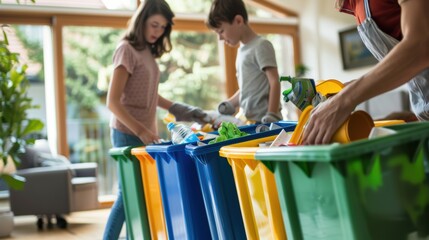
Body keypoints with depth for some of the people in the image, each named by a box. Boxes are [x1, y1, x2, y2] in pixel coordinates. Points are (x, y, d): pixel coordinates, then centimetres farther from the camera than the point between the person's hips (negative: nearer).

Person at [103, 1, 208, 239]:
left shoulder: (148, 51, 12)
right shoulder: (127, 49, -11)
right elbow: (113, 102, -16)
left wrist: (176, 108, 14)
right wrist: (140, 131, -22)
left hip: (146, 133, 7)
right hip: (129, 134, -7)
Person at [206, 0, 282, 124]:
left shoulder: (261, 45, -7)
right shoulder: (242, 50, 17)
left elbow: (274, 82, -13)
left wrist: (272, 116, -19)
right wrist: (230, 104, 13)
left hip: (263, 120, -7)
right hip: (249, 119, 7)